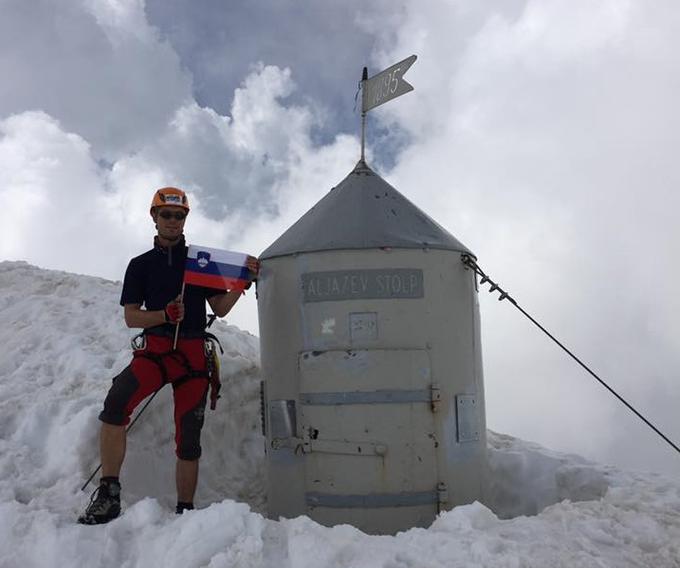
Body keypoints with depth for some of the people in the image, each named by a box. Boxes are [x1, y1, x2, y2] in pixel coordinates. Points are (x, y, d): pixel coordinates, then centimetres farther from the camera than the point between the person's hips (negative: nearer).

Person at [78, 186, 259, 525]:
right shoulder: (141, 264, 13)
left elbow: (220, 309, 10)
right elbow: (131, 317, 5)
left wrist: (245, 281, -5)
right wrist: (165, 314, -14)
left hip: (193, 354, 1)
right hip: (154, 349, -1)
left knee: (189, 438, 2)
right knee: (115, 405, -28)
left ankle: (185, 509, 14)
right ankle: (108, 496, -21)